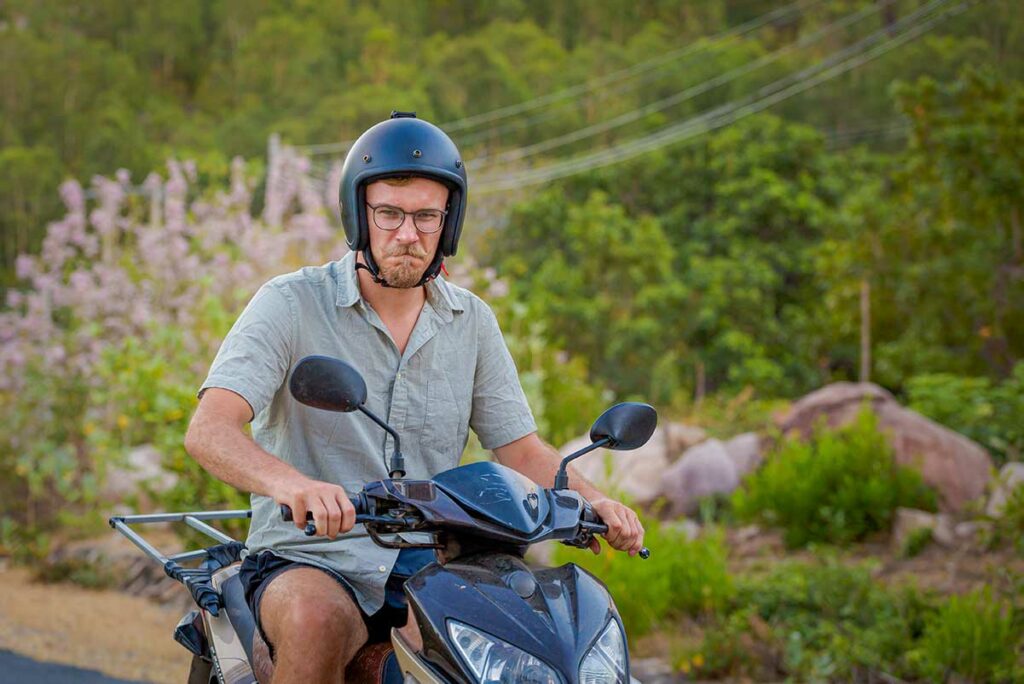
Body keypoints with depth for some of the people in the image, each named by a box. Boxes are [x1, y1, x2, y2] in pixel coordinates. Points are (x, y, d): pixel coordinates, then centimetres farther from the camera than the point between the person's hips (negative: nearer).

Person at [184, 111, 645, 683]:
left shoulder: (472, 321, 10)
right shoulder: (292, 304, -6)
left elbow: (521, 450, 12)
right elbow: (210, 431, -18)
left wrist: (593, 500, -10)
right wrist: (290, 483, -40)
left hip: (428, 566, 4)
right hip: (309, 562, -3)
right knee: (319, 621, -37)